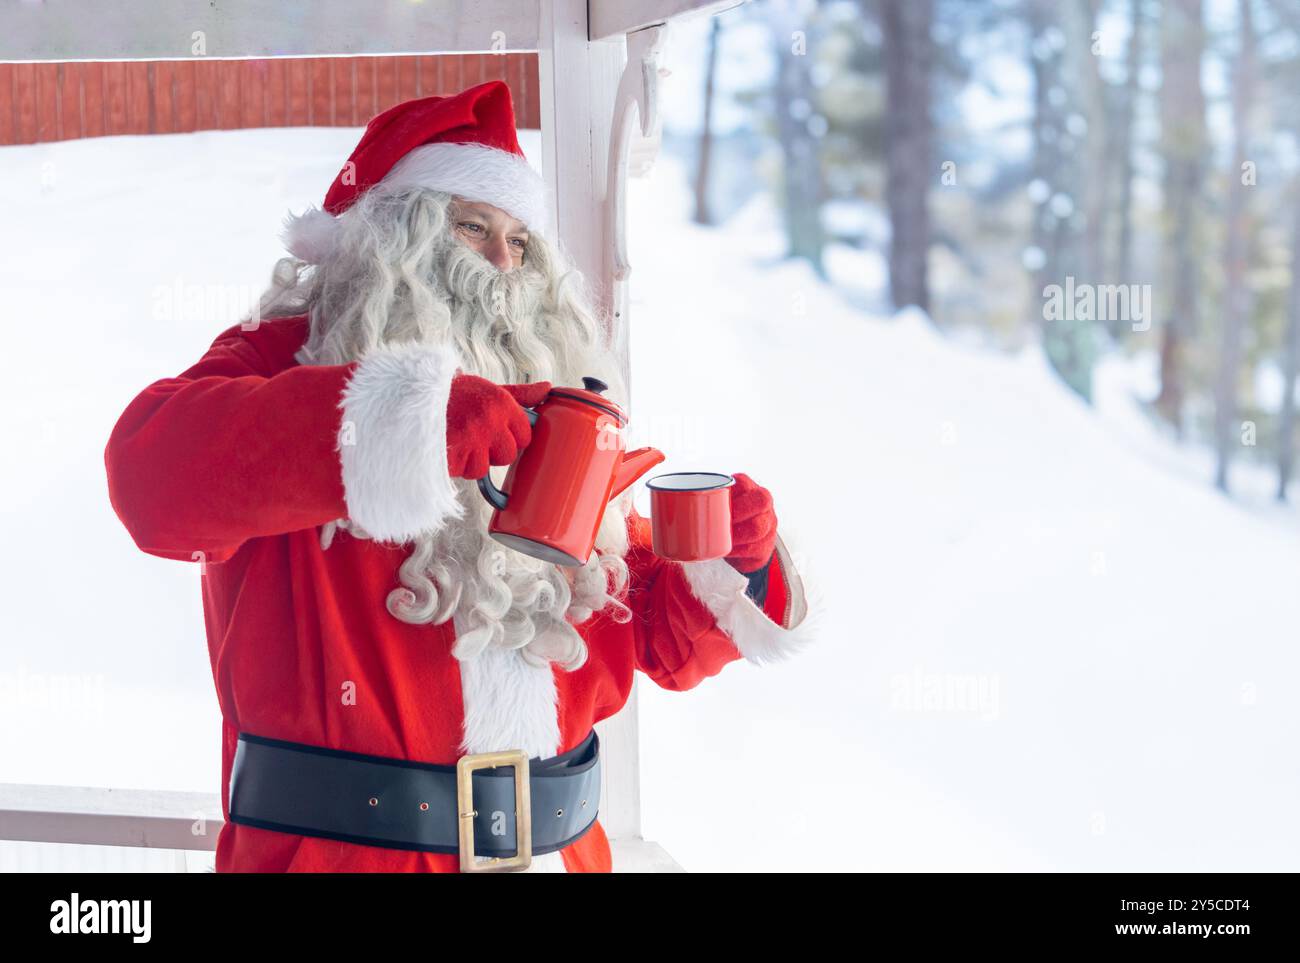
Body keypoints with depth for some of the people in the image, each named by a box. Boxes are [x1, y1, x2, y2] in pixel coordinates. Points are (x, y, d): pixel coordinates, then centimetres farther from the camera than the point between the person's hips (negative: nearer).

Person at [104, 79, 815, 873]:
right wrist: (390, 420, -33)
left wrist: (730, 574, -4)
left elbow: (662, 638, 17)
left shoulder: (551, 420, 14)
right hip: (335, 844, -5)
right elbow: (154, 468, -24)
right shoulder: (285, 363, -1)